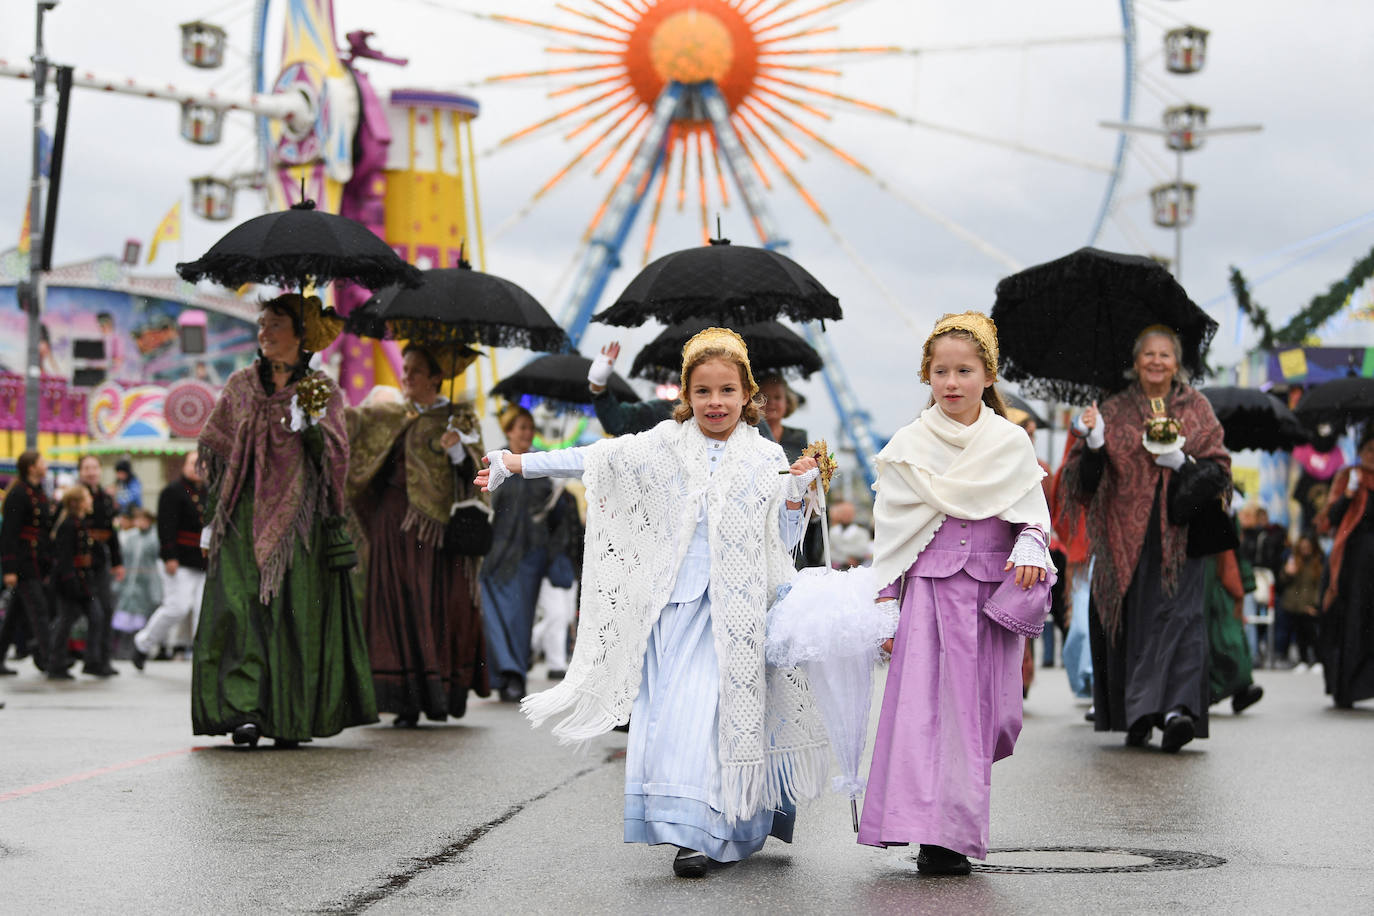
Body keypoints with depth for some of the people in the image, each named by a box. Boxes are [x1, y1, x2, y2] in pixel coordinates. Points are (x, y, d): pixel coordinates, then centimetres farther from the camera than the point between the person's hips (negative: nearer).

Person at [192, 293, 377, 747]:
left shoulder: (321, 390, 6)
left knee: (296, 614, -4)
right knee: (240, 607, -11)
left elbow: (334, 458, -1)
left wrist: (310, 423, -19)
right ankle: (245, 711, -15)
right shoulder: (240, 385, 13)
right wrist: (212, 515, 11)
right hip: (244, 518, 2)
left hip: (298, 518, -2)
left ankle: (292, 719, 2)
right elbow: (214, 447, 16)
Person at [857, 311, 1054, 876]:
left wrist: (1029, 550, -14)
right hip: (929, 590, -1)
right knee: (923, 703, -10)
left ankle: (957, 831, 12)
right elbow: (889, 532, 7)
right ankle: (931, 834, -11)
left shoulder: (1011, 443, 6)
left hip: (994, 591, 1)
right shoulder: (908, 447, 4)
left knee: (979, 707, 2)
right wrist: (884, 603, 3)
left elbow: (1033, 512, 8)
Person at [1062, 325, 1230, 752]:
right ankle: (1136, 718, 11)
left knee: (1177, 615, -14)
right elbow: (1084, 478, 0)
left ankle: (1176, 709, -25)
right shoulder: (1114, 411, 8)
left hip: (1178, 534, -1)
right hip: (1127, 534, 1)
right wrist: (1093, 444, -20)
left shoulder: (1196, 408, 10)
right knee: (1132, 620, 0)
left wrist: (1183, 462, -12)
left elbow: (1218, 469, 6)